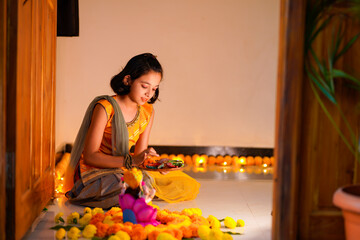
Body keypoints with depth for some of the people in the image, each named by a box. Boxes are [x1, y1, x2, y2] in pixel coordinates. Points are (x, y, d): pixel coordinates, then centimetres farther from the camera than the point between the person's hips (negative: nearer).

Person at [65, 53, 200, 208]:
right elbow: (90, 156, -21)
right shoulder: (105, 108, -17)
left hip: (124, 172, 6)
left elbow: (139, 157, 7)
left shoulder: (148, 112, 3)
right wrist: (130, 161, -31)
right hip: (95, 172, -6)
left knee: (189, 187, -2)